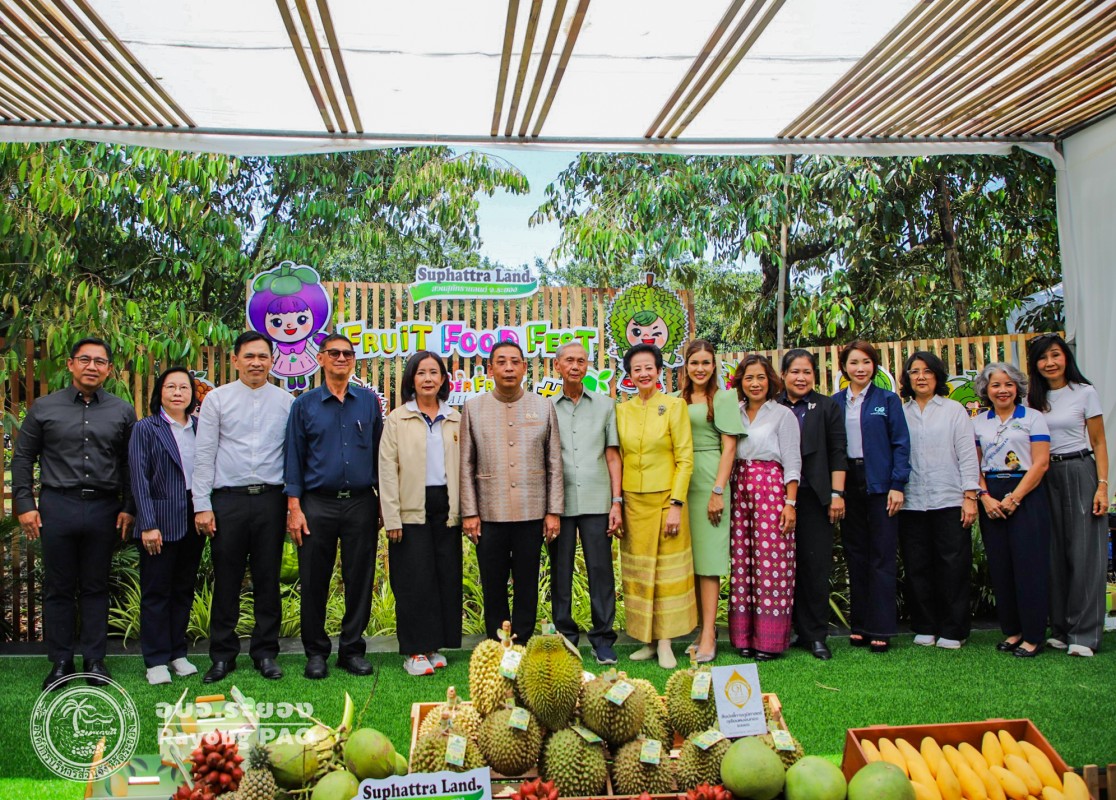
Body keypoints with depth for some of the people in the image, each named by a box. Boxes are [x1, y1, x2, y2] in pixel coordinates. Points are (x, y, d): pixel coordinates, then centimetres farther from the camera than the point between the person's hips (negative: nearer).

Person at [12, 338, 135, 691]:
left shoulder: (122, 411, 6)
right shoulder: (44, 407, 4)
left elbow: (129, 463, 8)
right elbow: (23, 457, 7)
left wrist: (128, 508, 3)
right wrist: (24, 504, 0)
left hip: (104, 509, 0)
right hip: (57, 506, 0)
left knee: (95, 588, 8)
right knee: (58, 588, 7)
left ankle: (94, 659, 18)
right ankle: (60, 661, 17)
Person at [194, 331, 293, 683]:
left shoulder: (286, 402, 7)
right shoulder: (217, 399, 4)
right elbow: (204, 455, 2)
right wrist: (202, 505, -4)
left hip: (271, 498, 1)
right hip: (228, 499, -1)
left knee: (268, 579, 7)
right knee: (226, 580, 6)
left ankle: (265, 652, 19)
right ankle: (223, 654, 18)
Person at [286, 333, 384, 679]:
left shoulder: (368, 401, 7)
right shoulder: (305, 404, 4)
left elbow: (379, 453, 9)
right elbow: (294, 459, 4)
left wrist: (384, 502, 5)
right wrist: (294, 507, -3)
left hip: (361, 503, 1)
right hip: (318, 504, -1)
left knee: (360, 580, 5)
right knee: (314, 582, 4)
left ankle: (352, 648, 18)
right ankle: (316, 652, 17)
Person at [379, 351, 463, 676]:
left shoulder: (455, 420, 10)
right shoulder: (397, 419, 1)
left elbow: (464, 466, 10)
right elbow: (387, 470, -3)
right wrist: (392, 518, -9)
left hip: (446, 508, 3)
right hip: (412, 509, -3)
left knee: (446, 576, 6)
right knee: (415, 580, -2)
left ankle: (434, 646, 19)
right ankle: (414, 652, 8)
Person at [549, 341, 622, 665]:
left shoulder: (605, 405, 10)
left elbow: (612, 456, 8)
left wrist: (617, 502, 0)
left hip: (597, 503, 0)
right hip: (560, 503, 0)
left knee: (601, 571, 1)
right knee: (560, 573, 5)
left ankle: (603, 639, 10)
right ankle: (564, 637, 16)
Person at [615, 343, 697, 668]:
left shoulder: (675, 405, -4)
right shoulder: (622, 410, 7)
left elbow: (685, 458, -7)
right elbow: (618, 458, 10)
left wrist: (676, 504, -13)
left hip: (666, 499, -4)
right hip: (633, 501, 4)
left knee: (667, 570, 1)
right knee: (637, 571, 7)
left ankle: (665, 643, 7)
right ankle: (648, 641, 16)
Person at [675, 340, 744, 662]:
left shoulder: (723, 398, 0)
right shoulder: (678, 400, 14)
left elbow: (729, 447, -5)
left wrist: (718, 491, -13)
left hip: (708, 482, -5)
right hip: (680, 483, 5)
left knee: (707, 559, -7)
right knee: (690, 559, 7)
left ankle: (709, 637, -5)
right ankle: (703, 628, 16)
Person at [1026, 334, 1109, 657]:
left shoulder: (1084, 393, -1)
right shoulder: (1033, 400, 10)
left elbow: (1099, 443, -1)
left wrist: (1102, 486, -9)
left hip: (1080, 472, -4)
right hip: (1045, 477, 4)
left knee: (1084, 552, -4)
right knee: (1054, 554, 6)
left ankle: (1084, 634, 1)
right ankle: (1060, 629, 14)